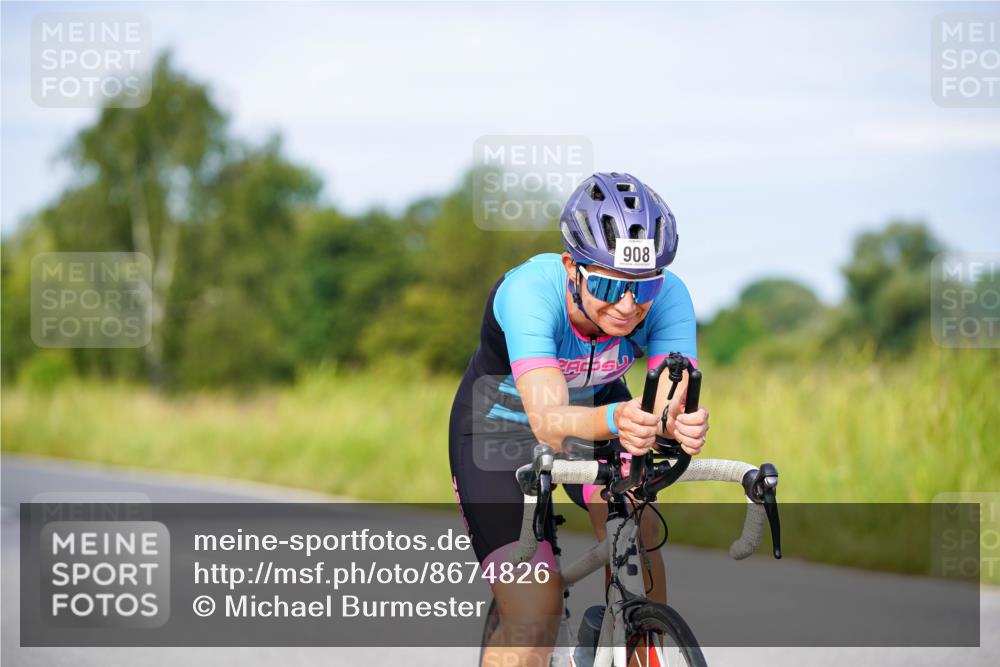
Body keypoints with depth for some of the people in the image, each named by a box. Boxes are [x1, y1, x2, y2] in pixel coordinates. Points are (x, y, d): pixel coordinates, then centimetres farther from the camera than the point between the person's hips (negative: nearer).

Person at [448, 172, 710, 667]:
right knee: (535, 617, -15)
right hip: (500, 425, -4)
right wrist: (615, 419, -69)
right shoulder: (529, 291, -38)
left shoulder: (668, 298, -28)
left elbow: (672, 406, -38)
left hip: (600, 405, 4)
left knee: (635, 533, -24)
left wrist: (683, 426, -62)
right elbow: (548, 421, -49)